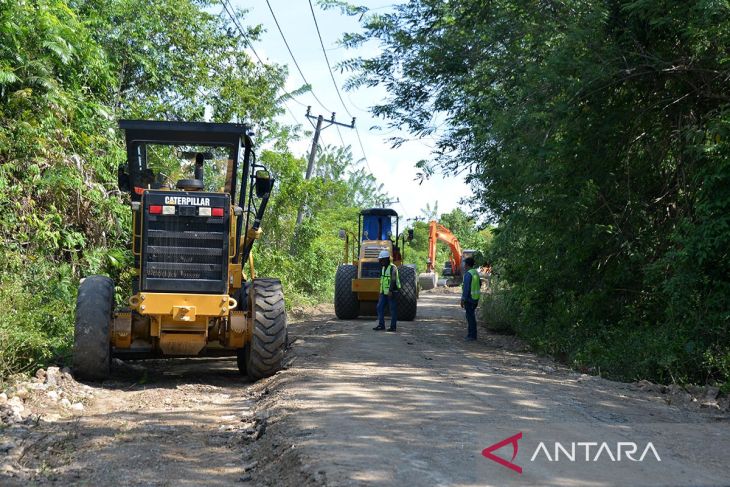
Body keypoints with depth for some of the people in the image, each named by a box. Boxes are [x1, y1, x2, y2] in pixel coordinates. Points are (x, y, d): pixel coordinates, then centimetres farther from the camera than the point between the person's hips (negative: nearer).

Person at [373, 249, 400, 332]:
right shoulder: (383, 268, 14)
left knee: (393, 309, -2)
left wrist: (390, 291, -28)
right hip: (384, 292, 8)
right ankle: (381, 325, 5)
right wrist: (380, 292, 21)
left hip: (392, 292, -8)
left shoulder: (393, 268, -12)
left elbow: (393, 280, -20)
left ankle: (393, 326, 3)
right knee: (380, 307, 1)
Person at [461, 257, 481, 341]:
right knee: (471, 316, 15)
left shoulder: (468, 274, -17)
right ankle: (472, 334, 19)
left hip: (469, 298, -9)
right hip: (475, 298, 9)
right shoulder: (476, 273, 12)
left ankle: (471, 336, -3)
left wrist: (463, 300, -18)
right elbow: (479, 284, 22)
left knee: (470, 317, -5)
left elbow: (466, 288, -21)